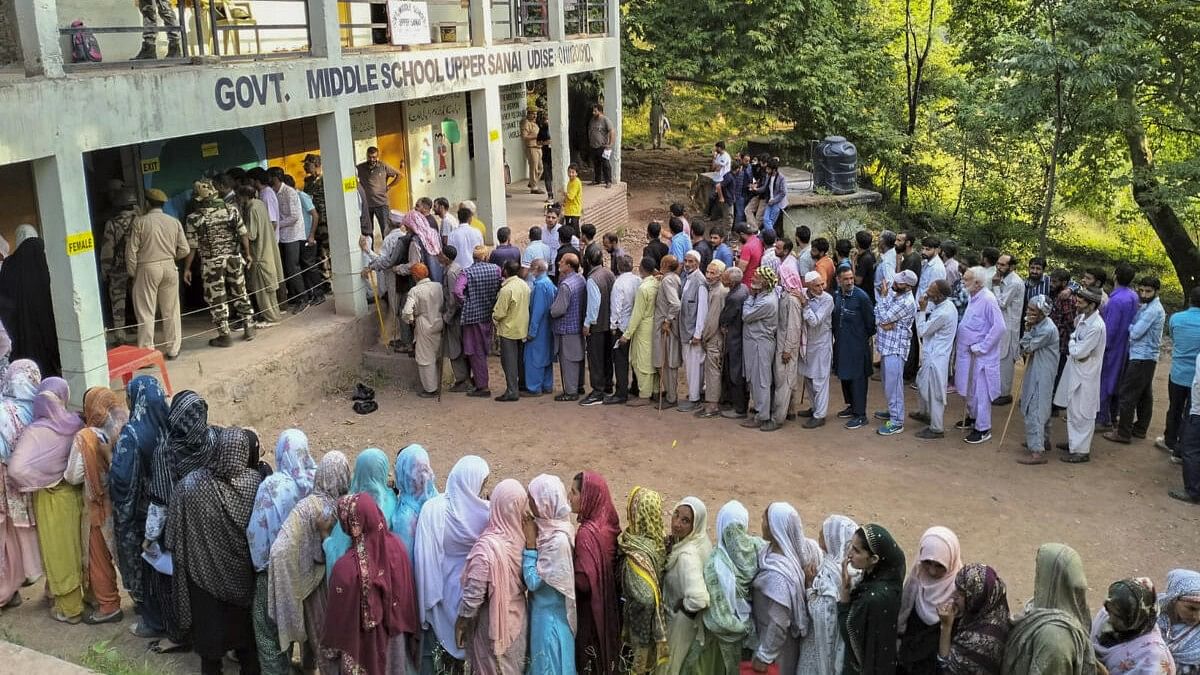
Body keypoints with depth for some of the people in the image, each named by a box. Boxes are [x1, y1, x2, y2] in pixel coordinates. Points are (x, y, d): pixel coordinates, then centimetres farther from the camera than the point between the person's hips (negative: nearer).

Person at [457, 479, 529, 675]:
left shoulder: (488, 546, -28)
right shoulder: (520, 538, -13)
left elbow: (474, 593, -22)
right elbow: (527, 580, 1)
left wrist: (461, 624, -9)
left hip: (494, 622, -4)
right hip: (518, 617, 4)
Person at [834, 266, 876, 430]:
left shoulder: (861, 297, -15)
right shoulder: (836, 296, 3)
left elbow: (870, 321, -8)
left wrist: (866, 338, 1)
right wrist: (836, 336, 10)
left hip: (857, 345, -6)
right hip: (842, 344, 6)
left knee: (857, 378, -3)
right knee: (844, 376, 15)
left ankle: (861, 415, 3)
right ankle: (852, 406, 32)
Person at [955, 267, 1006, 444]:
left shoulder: (987, 300, -20)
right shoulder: (974, 298, 8)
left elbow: (1000, 327, -25)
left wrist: (981, 347, -21)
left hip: (981, 356, -9)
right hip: (967, 352, 9)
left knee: (980, 391, -1)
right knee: (969, 389, 21)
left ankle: (983, 429, 9)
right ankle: (973, 417, 38)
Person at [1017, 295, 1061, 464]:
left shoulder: (1048, 329, -23)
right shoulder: (1037, 324, 6)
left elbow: (1027, 347, -17)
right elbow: (1024, 347, 7)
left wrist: (1028, 330, -10)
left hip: (1042, 376, -10)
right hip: (1035, 372, 10)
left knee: (1035, 412, -11)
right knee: (1042, 408, 22)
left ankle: (1037, 452, -10)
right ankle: (1044, 441, 38)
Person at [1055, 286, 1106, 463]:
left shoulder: (1096, 326, -25)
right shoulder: (1084, 317, 2)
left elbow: (1078, 352, -23)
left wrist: (1072, 342, -5)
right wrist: (1075, 343, 0)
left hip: (1085, 375, -9)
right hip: (1075, 370, 9)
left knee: (1082, 413, 1)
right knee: (1073, 410, 21)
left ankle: (1082, 451, 11)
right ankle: (1074, 441, 35)